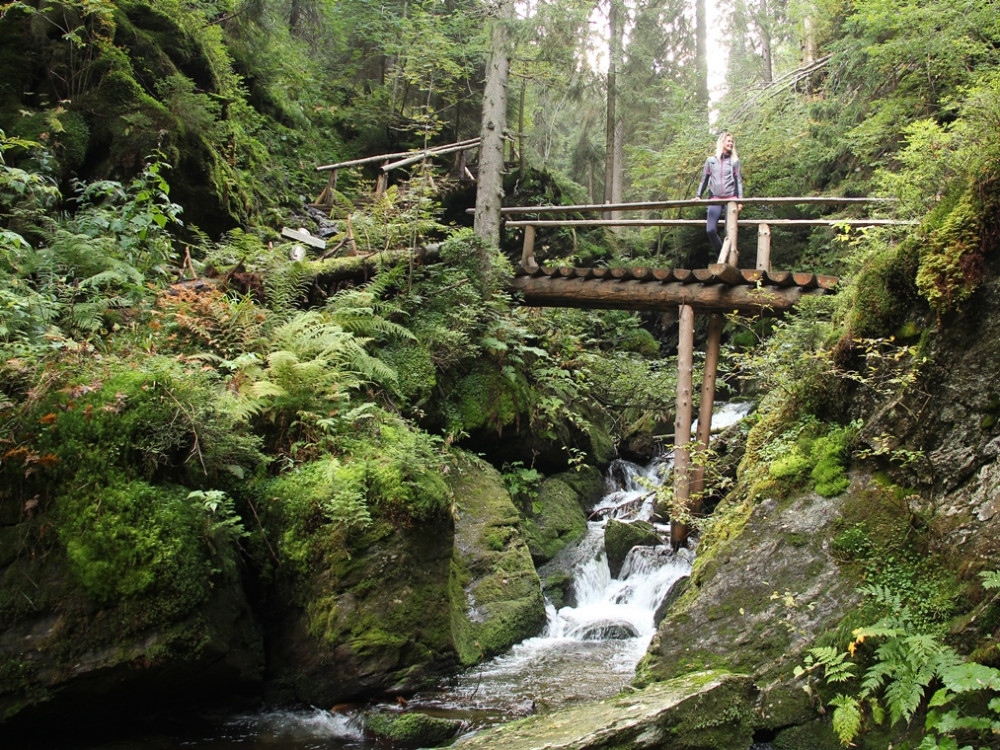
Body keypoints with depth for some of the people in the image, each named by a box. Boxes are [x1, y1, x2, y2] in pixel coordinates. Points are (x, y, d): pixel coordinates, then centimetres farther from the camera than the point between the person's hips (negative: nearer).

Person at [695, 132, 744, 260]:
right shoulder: (711, 160, 13)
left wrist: (740, 200, 1)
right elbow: (704, 179, 17)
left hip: (731, 198, 0)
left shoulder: (734, 161, 12)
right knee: (710, 230, -14)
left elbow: (738, 181, 9)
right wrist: (698, 195, 9)